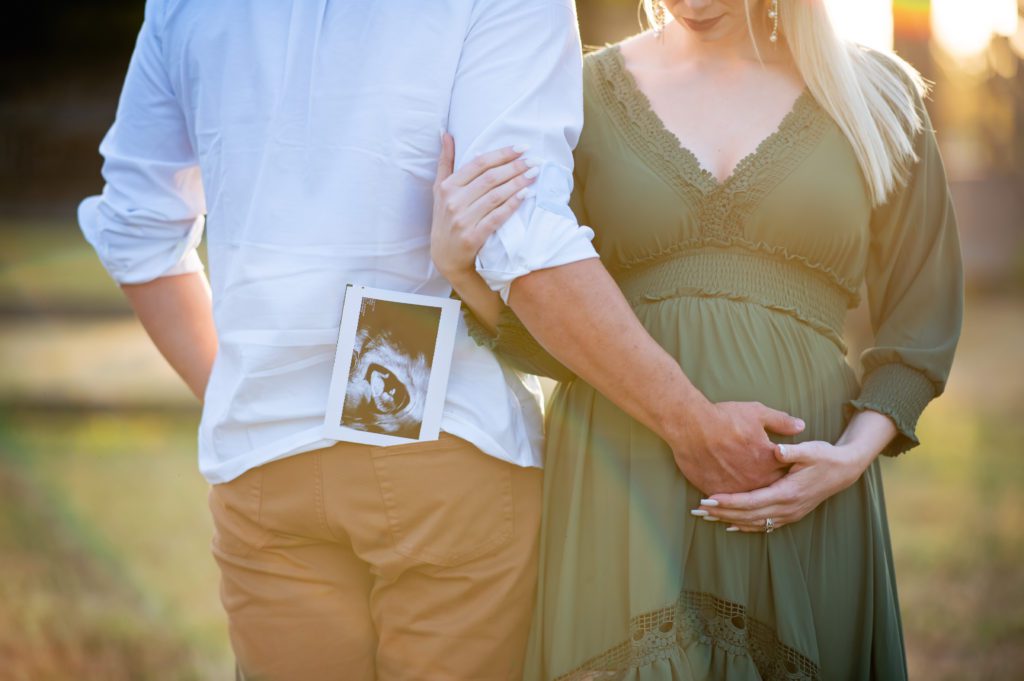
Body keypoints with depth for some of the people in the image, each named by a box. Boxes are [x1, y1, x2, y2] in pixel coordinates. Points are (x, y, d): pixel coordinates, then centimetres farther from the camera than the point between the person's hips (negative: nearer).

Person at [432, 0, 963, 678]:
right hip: (623, 488, 0)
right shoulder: (589, 94, 6)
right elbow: (554, 340, 5)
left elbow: (922, 324, 8)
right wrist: (458, 264, -14)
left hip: (800, 489, 0)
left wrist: (852, 457, -8)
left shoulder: (879, 95, 6)